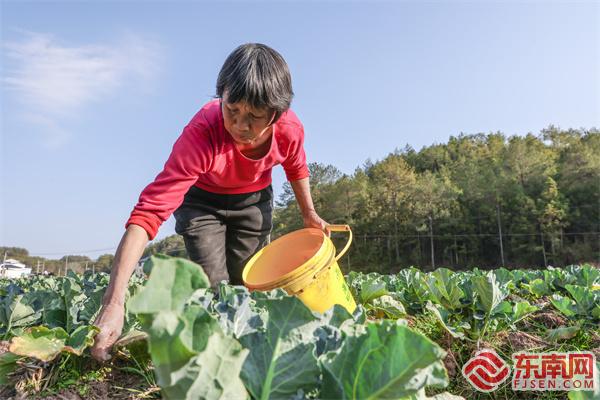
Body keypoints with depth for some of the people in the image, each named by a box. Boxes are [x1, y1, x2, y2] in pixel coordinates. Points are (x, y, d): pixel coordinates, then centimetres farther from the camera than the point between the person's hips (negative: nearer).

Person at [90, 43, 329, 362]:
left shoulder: (290, 129, -29)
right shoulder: (202, 133, -42)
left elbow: (296, 168, -2)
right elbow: (149, 211, -49)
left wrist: (308, 213, 6)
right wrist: (114, 302, -56)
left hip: (253, 198, 3)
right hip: (202, 198, -2)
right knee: (213, 287, -11)